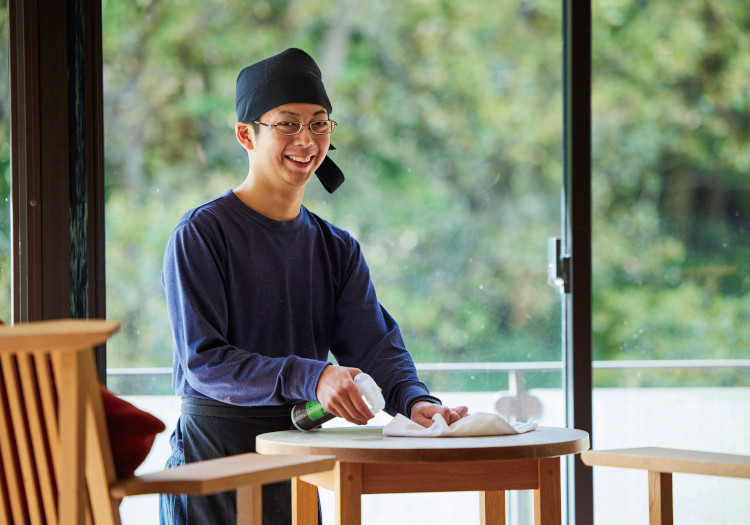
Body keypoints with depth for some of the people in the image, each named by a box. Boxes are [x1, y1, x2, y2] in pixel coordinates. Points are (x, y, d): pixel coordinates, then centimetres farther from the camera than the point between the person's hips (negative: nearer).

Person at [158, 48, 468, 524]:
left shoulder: (338, 250, 11)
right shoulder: (200, 236, -8)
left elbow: (376, 341, -2)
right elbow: (202, 360, -17)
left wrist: (415, 400, -23)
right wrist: (309, 377, -29)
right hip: (212, 449, -5)